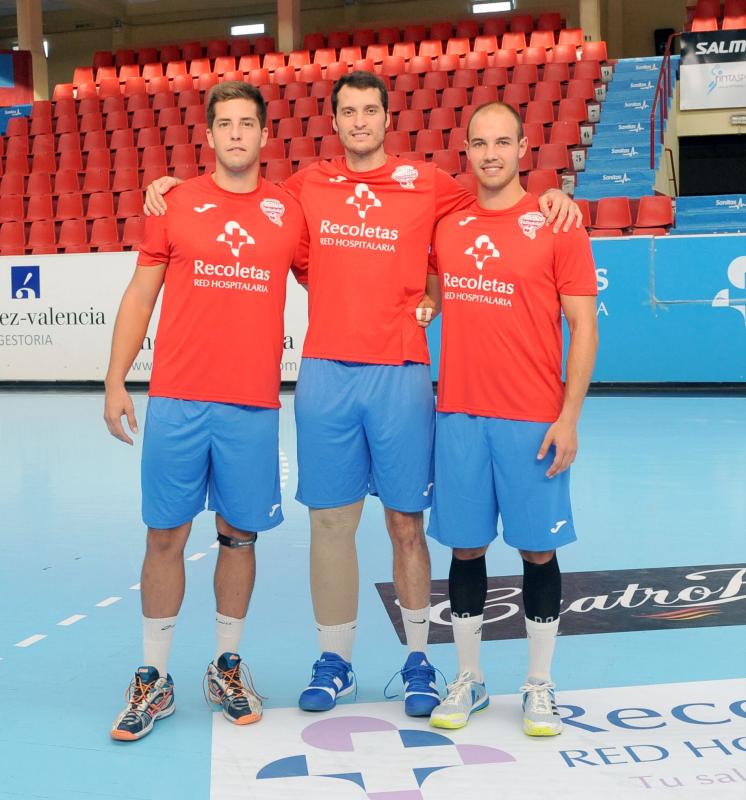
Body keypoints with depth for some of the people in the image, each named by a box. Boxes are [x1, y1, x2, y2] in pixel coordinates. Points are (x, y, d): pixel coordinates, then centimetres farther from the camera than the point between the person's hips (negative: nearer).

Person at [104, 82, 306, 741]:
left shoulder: (289, 212, 7)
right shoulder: (175, 203, 5)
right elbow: (139, 297, 7)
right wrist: (115, 382, 1)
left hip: (254, 405, 1)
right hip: (177, 401, 0)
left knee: (239, 535, 9)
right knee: (166, 535, 5)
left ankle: (228, 669, 26)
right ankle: (154, 680, 19)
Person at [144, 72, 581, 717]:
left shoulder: (427, 183, 5)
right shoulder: (307, 186, 10)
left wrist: (551, 196, -2)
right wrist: (170, 187, 13)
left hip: (401, 373, -1)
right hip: (325, 372, 2)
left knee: (406, 520, 4)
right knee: (330, 519, 5)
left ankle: (418, 658, 20)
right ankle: (334, 660, 18)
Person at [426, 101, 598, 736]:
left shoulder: (556, 225, -2)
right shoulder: (446, 227, 7)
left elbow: (583, 326, -4)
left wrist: (569, 418, -10)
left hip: (533, 421, -3)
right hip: (459, 415, 3)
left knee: (538, 548, 6)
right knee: (466, 548, 9)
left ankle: (540, 687, 22)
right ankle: (469, 679, 25)